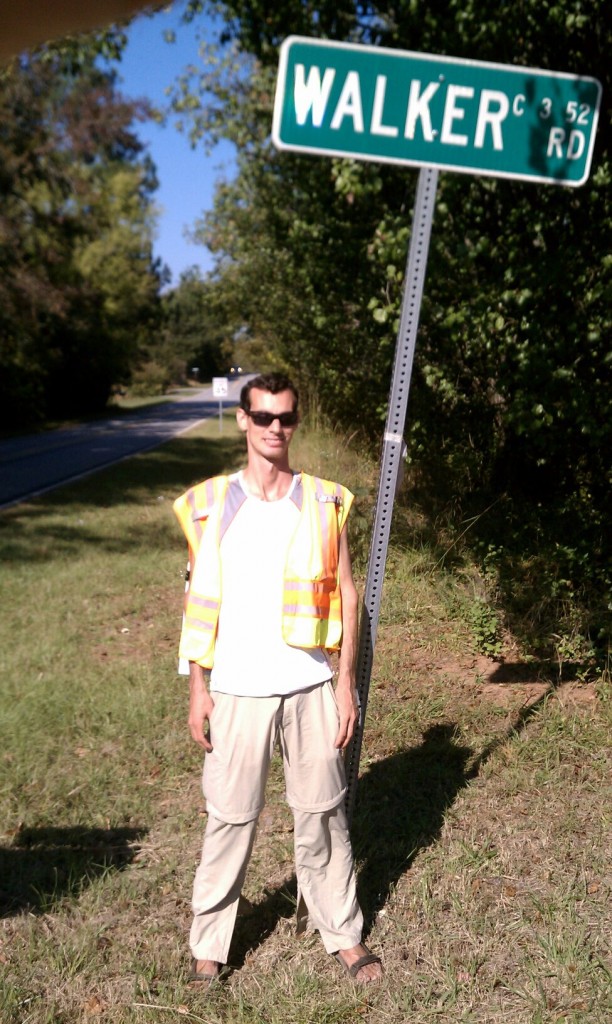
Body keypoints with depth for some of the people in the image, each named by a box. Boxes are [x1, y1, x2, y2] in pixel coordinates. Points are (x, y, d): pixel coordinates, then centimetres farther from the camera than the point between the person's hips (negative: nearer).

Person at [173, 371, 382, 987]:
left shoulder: (323, 502, 1)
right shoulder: (210, 504, -1)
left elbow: (345, 595, 3)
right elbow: (200, 601, 2)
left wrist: (345, 681, 0)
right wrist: (197, 689, 0)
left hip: (310, 686, 1)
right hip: (237, 689, 0)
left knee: (322, 813, 12)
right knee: (230, 819, 8)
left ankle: (343, 933, 29)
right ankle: (208, 944, 26)